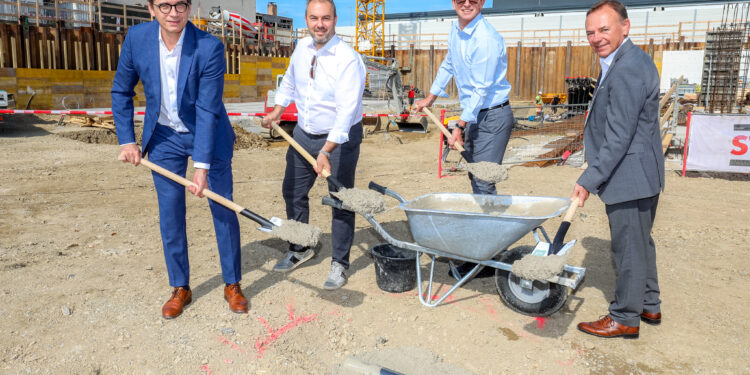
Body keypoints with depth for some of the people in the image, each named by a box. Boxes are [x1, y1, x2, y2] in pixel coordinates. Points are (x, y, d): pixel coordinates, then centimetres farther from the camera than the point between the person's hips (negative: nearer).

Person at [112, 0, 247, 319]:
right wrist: (126, 140, 0)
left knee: (223, 209, 2)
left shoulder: (209, 48, -22)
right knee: (170, 214, 6)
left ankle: (232, 284, 20)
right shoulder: (137, 38, -11)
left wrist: (202, 166, -25)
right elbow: (121, 91, 4)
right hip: (164, 138, 3)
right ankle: (180, 288, 23)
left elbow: (207, 110, -23)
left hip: (208, 136, -3)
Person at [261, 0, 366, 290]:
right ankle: (299, 250, 35)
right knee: (293, 191, 15)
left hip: (340, 138, -7)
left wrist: (325, 152, -34)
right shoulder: (302, 48, 0)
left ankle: (339, 264, 16)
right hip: (304, 133, 7)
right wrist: (277, 110, 16)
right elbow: (289, 81, 21)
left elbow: (346, 112, -29)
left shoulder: (348, 59, -23)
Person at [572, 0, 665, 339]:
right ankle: (649, 306, 36)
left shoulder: (627, 69, -21)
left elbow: (619, 137, -25)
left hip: (629, 176, -11)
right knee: (640, 242, 21)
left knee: (629, 247, 1)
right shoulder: (628, 61, 13)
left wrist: (589, 180, -22)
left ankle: (625, 318, 15)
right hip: (641, 175, 11)